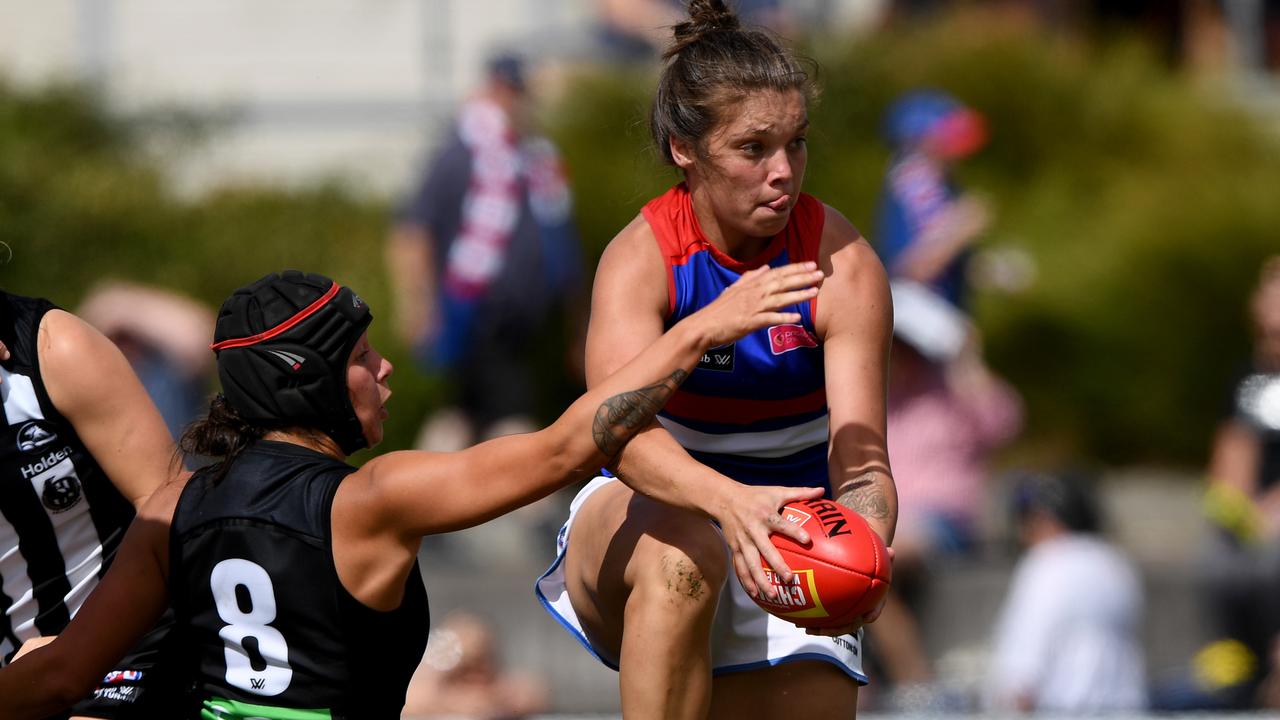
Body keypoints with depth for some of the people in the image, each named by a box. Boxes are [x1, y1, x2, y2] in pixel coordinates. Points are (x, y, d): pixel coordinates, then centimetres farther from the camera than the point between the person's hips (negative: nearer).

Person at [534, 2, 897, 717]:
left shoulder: (845, 267, -13)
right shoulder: (640, 257, -17)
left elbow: (861, 460, -20)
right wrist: (728, 500, -55)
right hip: (643, 510, -2)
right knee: (679, 556, -36)